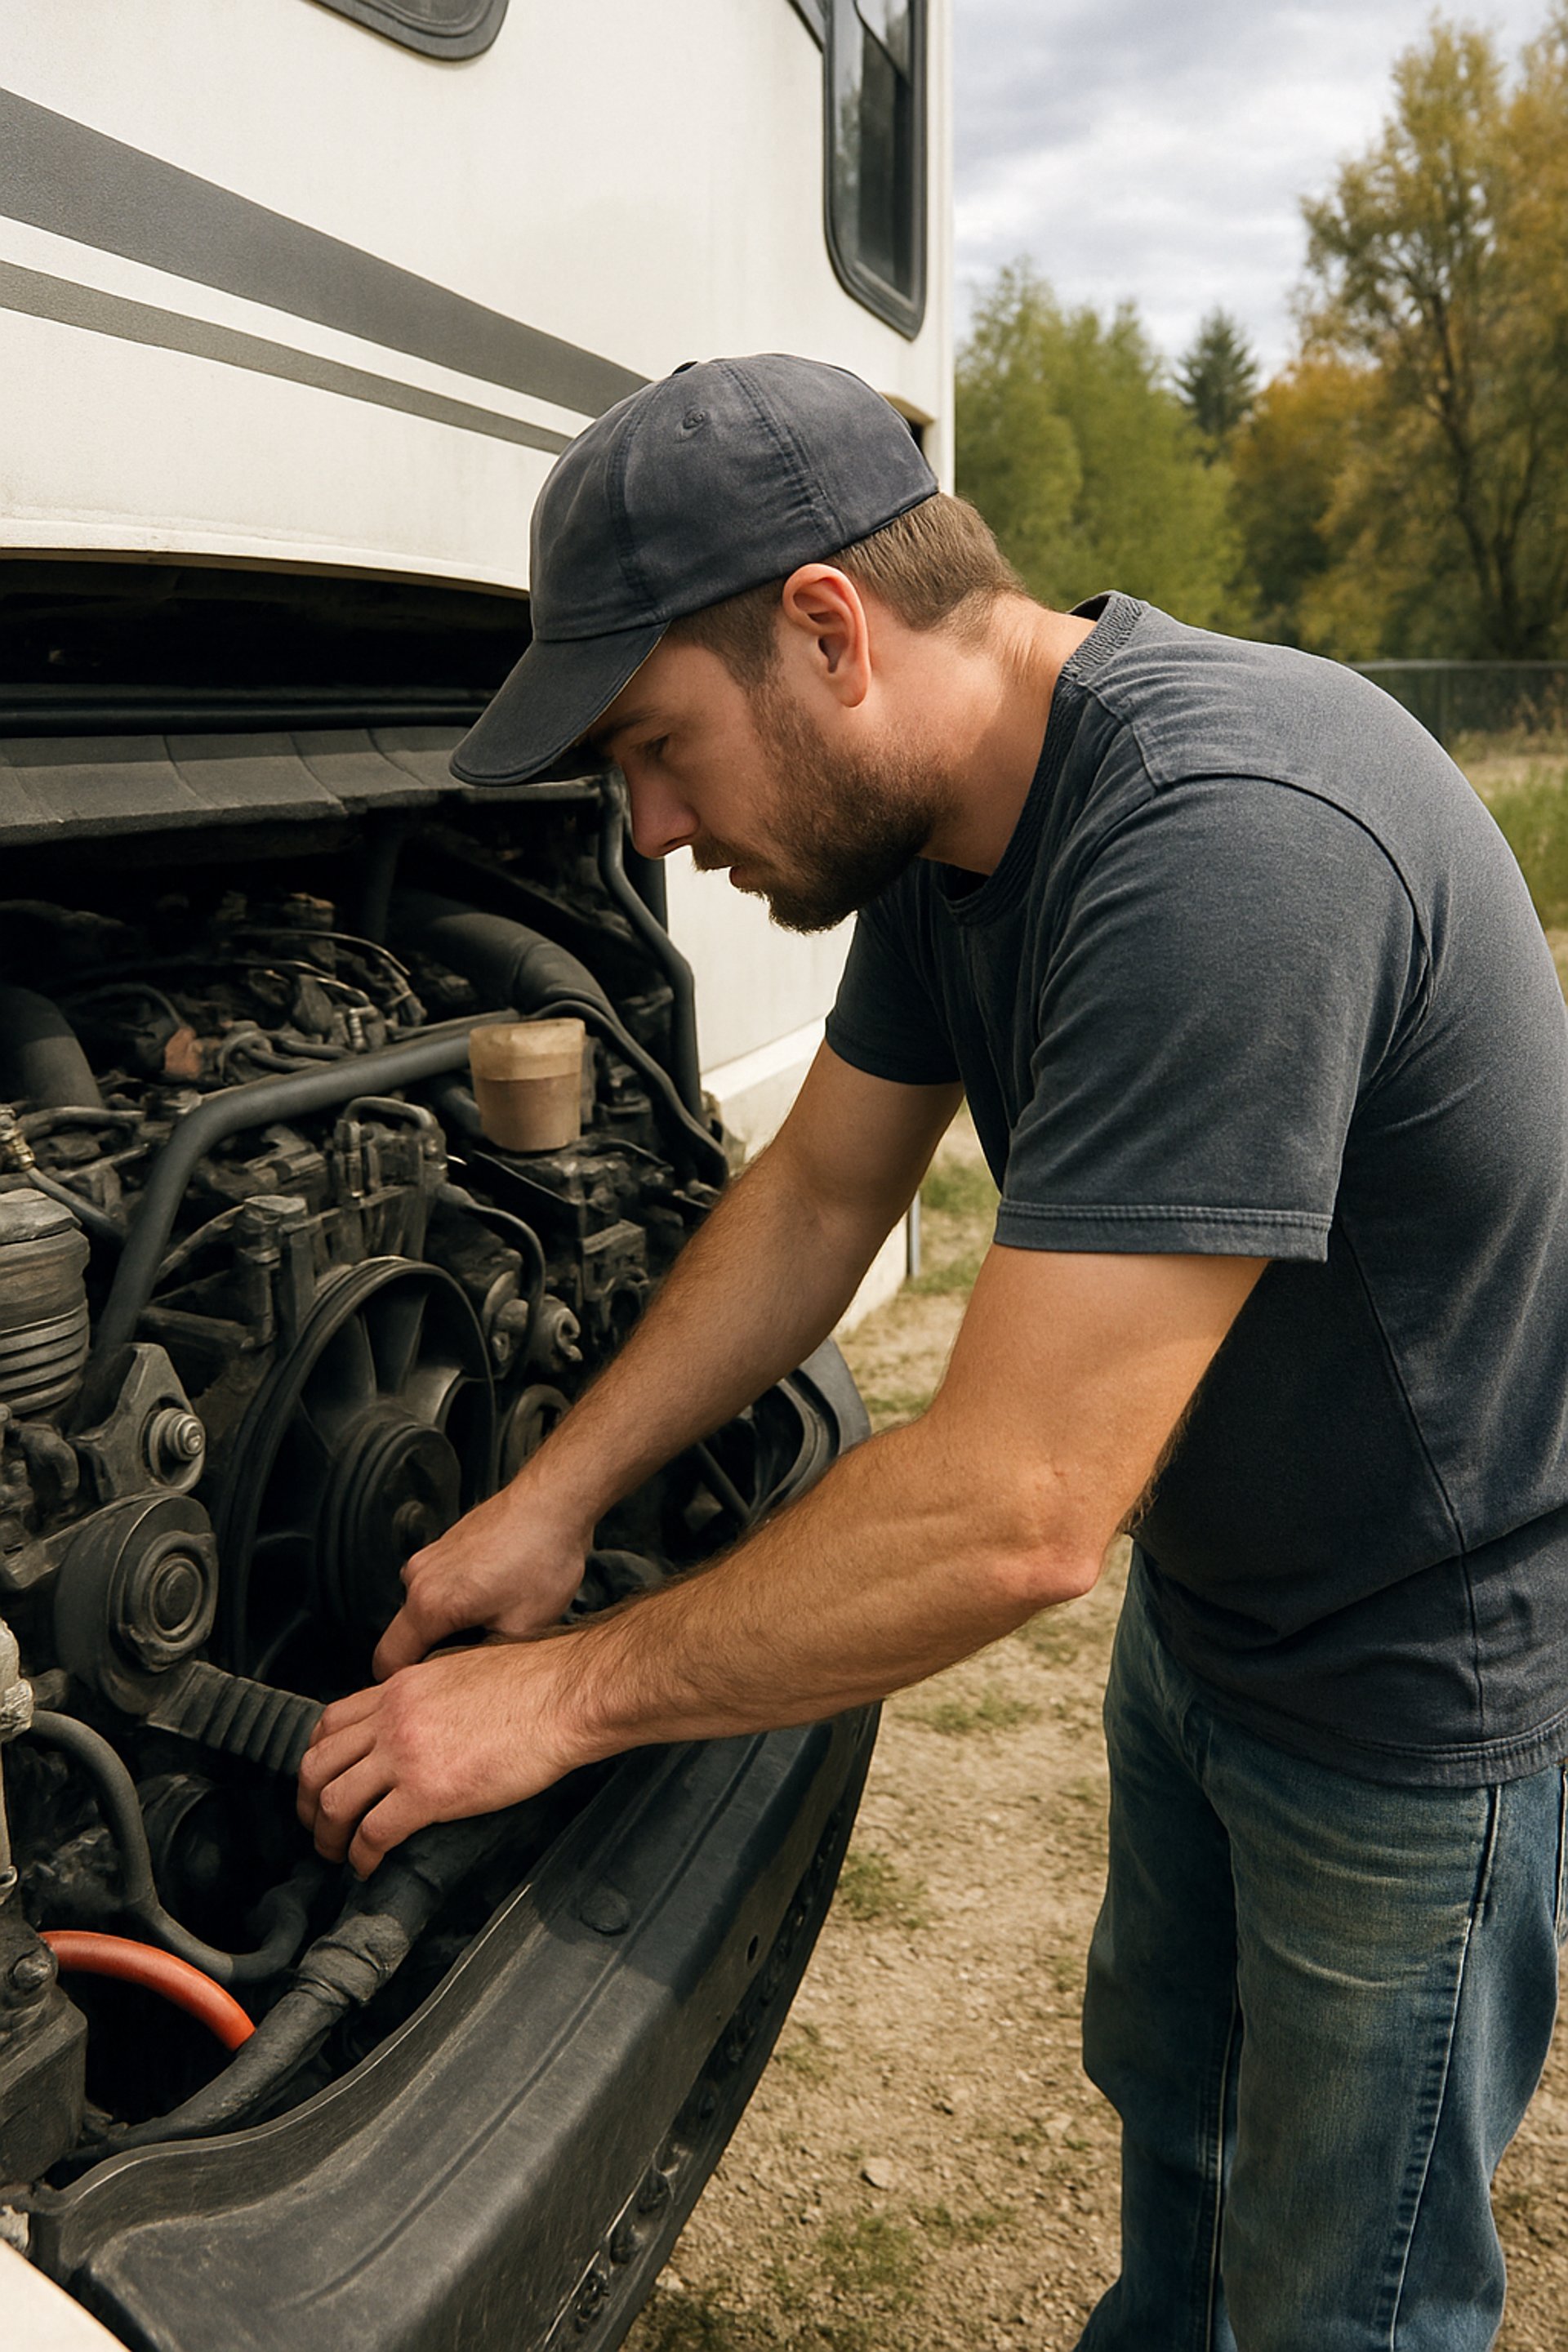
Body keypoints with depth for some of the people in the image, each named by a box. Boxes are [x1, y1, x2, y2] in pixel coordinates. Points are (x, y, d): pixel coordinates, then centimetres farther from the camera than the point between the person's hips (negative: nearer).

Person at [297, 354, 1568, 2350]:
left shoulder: (1224, 847, -37)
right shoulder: (937, 823, -5)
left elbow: (1013, 1510, -37)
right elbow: (818, 1192, 6)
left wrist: (567, 1692, -24)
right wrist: (554, 1495, -1)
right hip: (1203, 1602, 8)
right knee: (1163, 2086, 30)